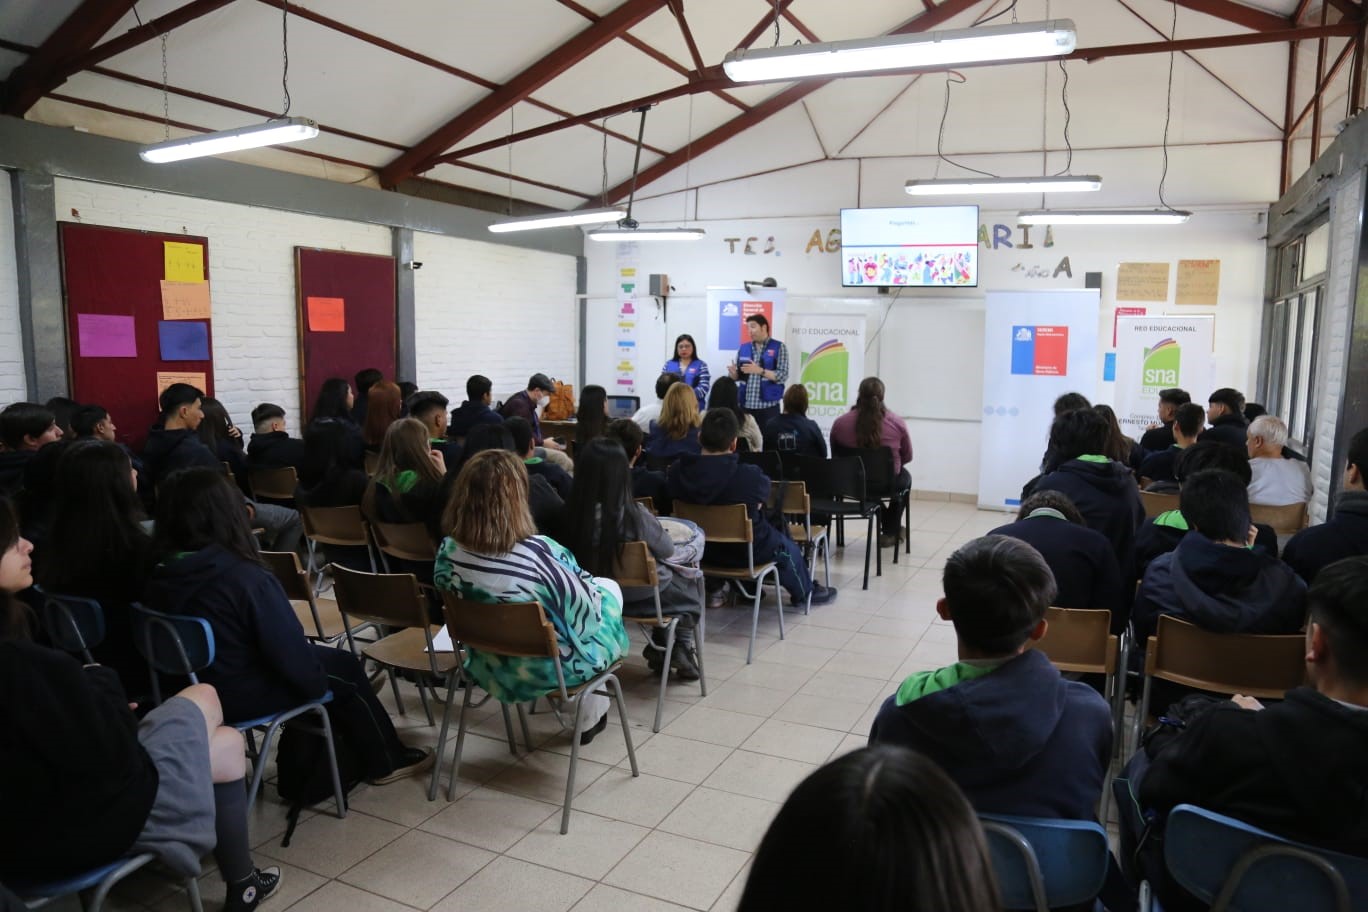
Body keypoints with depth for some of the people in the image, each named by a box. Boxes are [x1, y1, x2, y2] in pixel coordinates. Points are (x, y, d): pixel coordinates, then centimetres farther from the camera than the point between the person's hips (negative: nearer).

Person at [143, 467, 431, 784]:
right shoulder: (246, 578, -29)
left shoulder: (158, 576, -8)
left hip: (191, 688, 7)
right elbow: (290, 653, -22)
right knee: (344, 667, 14)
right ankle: (387, 761, 30)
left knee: (325, 656, 22)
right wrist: (319, 682, 0)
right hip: (239, 695, -7)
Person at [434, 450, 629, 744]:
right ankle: (590, 716, 37)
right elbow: (586, 608, -19)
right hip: (550, 670, -5)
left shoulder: (448, 551, -17)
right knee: (610, 588, 22)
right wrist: (586, 579, 5)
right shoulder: (540, 552, -33)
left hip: (488, 669, 5)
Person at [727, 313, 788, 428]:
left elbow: (783, 376, -8)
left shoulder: (779, 347, 0)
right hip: (745, 405, 4)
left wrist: (759, 371, -19)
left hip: (768, 406, -4)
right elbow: (736, 377, 15)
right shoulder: (743, 348, 12)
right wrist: (733, 373, -8)